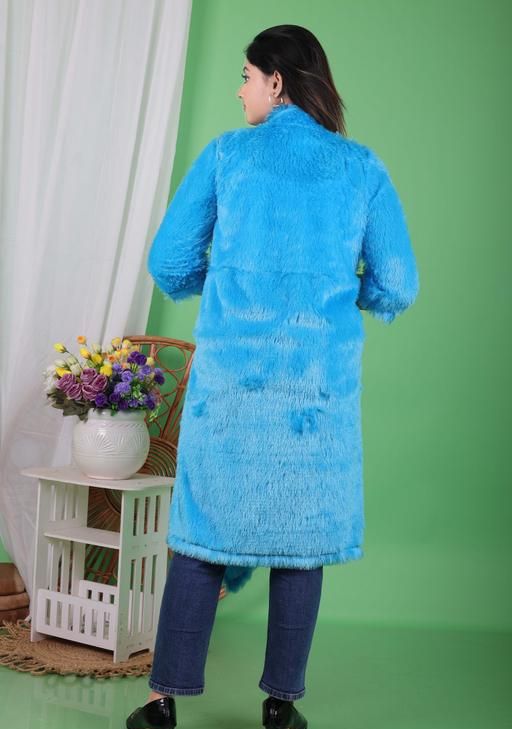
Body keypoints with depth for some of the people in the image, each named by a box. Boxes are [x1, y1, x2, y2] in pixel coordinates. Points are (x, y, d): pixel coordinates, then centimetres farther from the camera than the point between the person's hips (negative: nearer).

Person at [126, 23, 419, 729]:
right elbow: (399, 287, 3)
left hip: (228, 374, 0)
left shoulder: (225, 154, 3)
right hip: (321, 382, 1)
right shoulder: (363, 168, 5)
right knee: (301, 538, 10)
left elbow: (169, 262, 3)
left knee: (203, 527, 8)